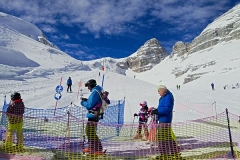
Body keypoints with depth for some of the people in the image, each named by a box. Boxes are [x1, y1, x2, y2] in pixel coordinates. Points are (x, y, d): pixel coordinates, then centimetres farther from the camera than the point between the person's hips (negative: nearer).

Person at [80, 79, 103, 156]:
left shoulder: (95, 92, -18)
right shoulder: (97, 91, 14)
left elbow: (89, 105, -19)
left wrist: (83, 102, -1)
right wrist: (86, 100, 13)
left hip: (93, 115, -11)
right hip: (93, 115, 11)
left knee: (91, 133, -7)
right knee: (89, 131, 20)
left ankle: (99, 150, -3)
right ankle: (91, 148, 31)